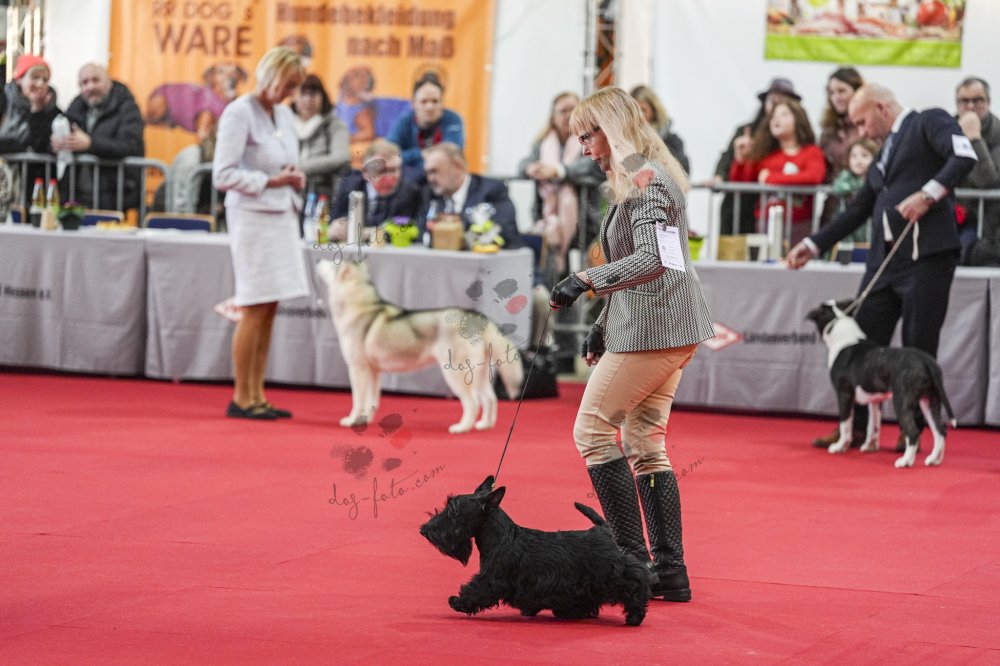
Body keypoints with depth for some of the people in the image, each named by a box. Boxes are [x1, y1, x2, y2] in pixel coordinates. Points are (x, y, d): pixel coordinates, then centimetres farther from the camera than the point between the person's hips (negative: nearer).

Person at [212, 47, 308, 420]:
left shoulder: (285, 116, 14)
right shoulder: (239, 113, -10)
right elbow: (223, 175, -15)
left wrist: (294, 180, 3)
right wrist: (272, 180, -17)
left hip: (282, 217, 8)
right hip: (253, 217, -8)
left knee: (269, 310, 7)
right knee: (255, 309, -7)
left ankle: (256, 396, 12)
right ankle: (241, 398, -1)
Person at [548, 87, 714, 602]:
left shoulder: (645, 181, -13)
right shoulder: (642, 178, 18)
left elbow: (653, 259, -25)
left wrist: (586, 281, -28)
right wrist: (603, 324, 23)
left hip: (652, 328, -10)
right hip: (669, 327, 10)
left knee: (592, 430, -7)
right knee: (644, 443, 10)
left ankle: (631, 556, -8)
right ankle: (669, 570, 8)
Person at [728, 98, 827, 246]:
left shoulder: (812, 152, 4)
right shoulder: (764, 153, 13)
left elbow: (814, 177, -17)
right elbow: (739, 184, 13)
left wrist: (771, 178, -10)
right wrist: (740, 158, -5)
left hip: (799, 224, -3)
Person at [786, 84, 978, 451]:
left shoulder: (930, 122, 2)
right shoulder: (884, 155, 24)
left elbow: (964, 156, -16)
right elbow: (858, 210, 26)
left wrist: (927, 194, -24)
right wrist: (813, 245, 21)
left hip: (925, 255, -8)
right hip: (884, 259, 8)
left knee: (918, 348, -2)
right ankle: (856, 427, 13)